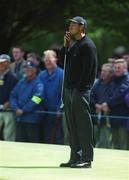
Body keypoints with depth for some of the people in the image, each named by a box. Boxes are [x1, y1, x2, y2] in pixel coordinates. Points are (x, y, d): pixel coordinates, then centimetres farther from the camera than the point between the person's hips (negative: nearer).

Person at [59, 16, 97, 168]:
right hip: (68, 89, 9)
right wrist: (65, 46, 7)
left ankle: (86, 158, -8)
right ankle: (75, 158, 14)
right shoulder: (72, 44, 19)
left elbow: (87, 69, -14)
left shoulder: (87, 45, -8)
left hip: (80, 90, -9)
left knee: (83, 123, -8)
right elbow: (63, 62, 18)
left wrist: (79, 88, -19)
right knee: (72, 125, 10)